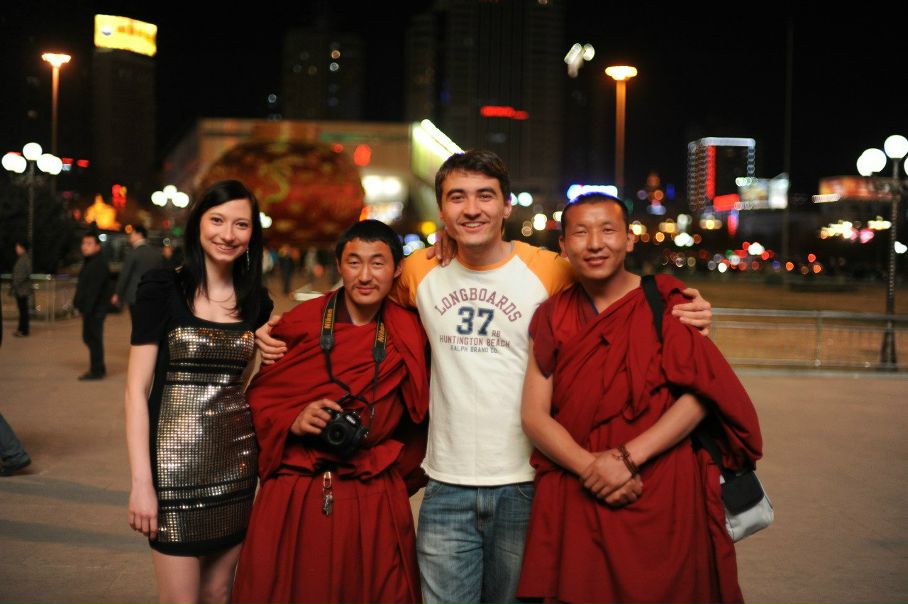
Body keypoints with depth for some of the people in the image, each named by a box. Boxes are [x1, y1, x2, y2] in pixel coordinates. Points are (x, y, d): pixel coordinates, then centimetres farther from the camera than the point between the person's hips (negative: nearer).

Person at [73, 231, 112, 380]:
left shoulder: (99, 264, -16)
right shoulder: (90, 262, 18)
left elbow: (93, 289, -22)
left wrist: (87, 309, -24)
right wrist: (79, 304, 18)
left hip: (95, 309, -10)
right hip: (89, 308, 11)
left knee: (93, 338, -6)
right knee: (89, 337, 16)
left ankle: (96, 370, -1)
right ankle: (98, 368, 24)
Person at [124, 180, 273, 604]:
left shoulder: (255, 301, 8)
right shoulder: (163, 289, -5)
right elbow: (137, 388, -8)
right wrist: (141, 482, -14)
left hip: (236, 461, 4)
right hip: (177, 458, -4)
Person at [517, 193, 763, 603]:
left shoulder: (665, 301, 0)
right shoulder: (551, 319, 7)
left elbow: (700, 394, -8)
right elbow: (534, 415, 0)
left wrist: (628, 457, -17)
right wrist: (589, 467, -15)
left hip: (665, 499, -1)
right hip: (575, 504, 2)